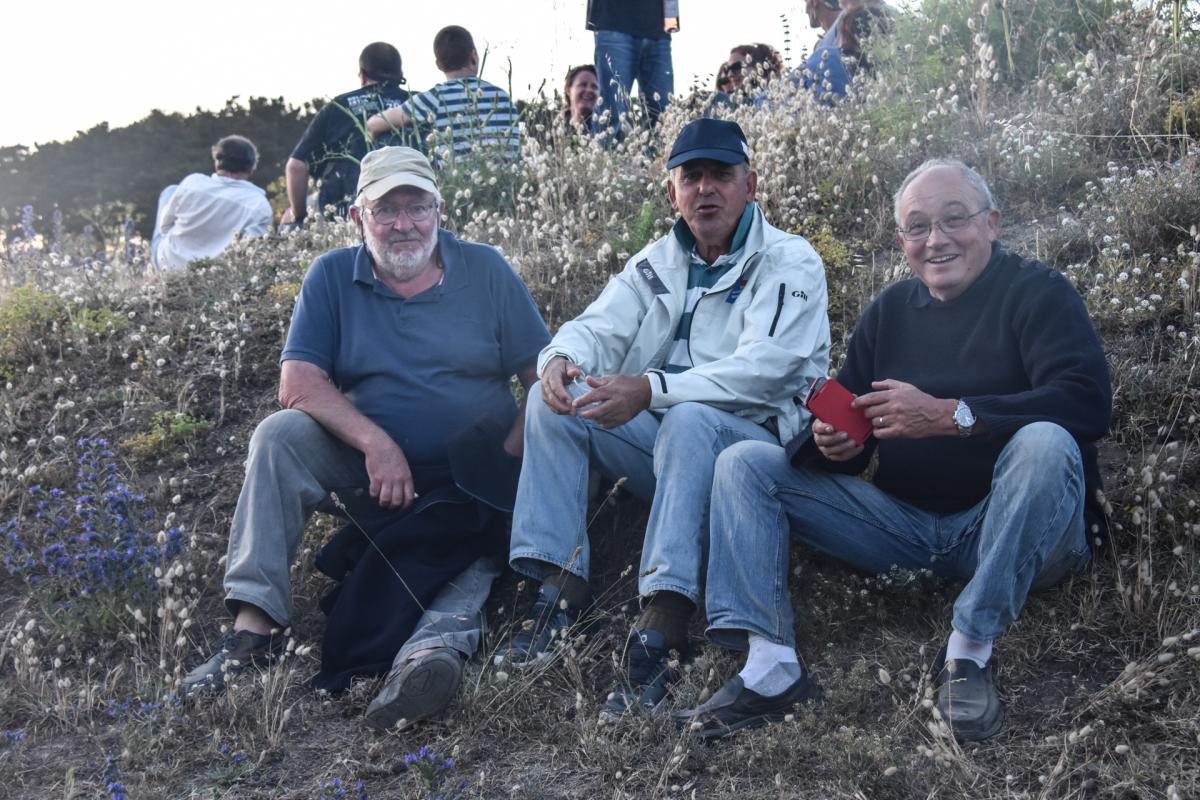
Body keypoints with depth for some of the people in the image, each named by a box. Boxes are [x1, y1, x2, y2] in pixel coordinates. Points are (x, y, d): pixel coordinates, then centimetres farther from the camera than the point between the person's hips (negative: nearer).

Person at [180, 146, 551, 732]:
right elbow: (297, 384, -8)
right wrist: (375, 442, -23)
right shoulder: (333, 277, 3)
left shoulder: (486, 271, 2)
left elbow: (545, 378, -2)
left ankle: (435, 645, -56)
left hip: (470, 483, -1)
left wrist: (507, 464, -17)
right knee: (279, 435, -22)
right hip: (373, 479, 1)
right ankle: (253, 629, -26)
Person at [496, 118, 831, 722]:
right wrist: (562, 357, -21)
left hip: (750, 441, -5)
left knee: (688, 420, -37)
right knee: (553, 402, -14)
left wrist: (651, 389, -31)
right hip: (659, 441, 6)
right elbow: (599, 327, 7)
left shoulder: (790, 263, -3)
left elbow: (765, 369, -19)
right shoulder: (656, 263, 17)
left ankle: (662, 623, -44)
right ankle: (561, 587, -21)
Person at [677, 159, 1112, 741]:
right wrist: (832, 442, -15)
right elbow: (847, 426, 11)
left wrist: (948, 416, -27)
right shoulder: (890, 311, 13)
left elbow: (1087, 401, -21)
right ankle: (771, 668, -22)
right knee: (744, 464, -4)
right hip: (906, 526, 5)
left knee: (1045, 442, -36)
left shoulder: (1037, 293, -3)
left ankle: (969, 651, -26)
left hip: (1003, 532, -5)